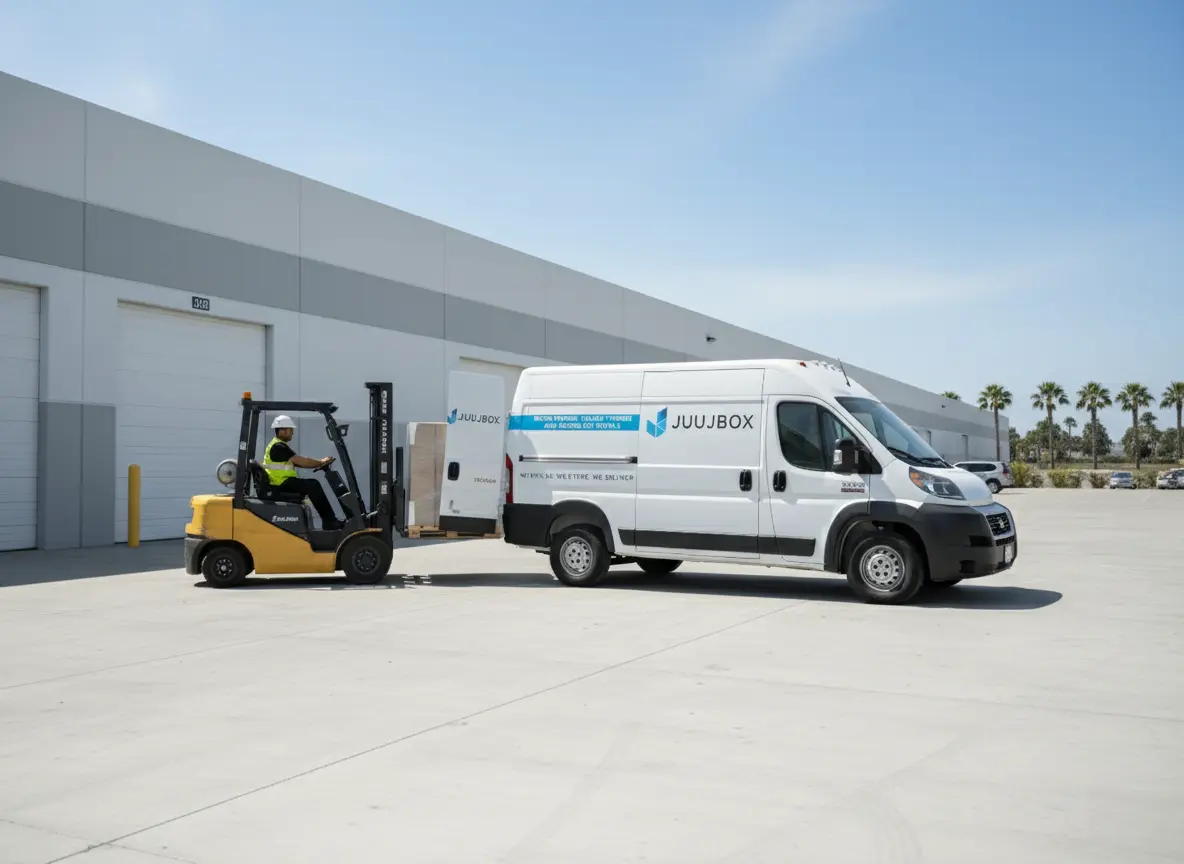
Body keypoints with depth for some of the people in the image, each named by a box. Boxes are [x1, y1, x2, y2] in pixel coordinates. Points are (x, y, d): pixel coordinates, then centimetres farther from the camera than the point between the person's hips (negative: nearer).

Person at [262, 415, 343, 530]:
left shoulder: (281, 446, 17)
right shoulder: (278, 447, -16)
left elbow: (298, 462, 14)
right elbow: (300, 461, -19)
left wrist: (319, 463, 3)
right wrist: (321, 462, -9)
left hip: (284, 481, 10)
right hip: (281, 483, -10)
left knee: (312, 484, 6)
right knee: (312, 485, -18)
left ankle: (329, 520, 2)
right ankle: (329, 521, -13)